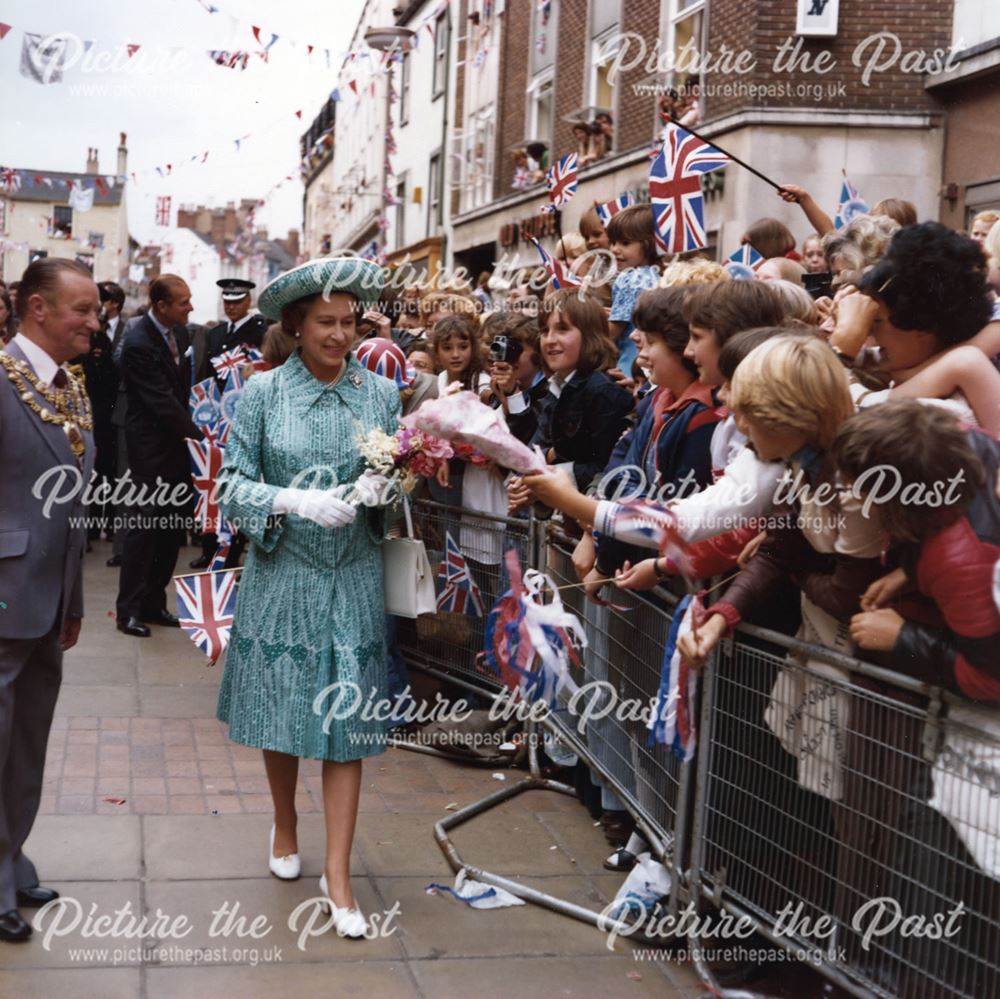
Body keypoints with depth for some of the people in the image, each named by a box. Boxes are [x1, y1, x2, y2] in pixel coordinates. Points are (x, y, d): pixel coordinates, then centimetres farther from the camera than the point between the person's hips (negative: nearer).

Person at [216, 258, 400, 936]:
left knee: (348, 725, 1)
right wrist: (295, 500, -22)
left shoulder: (382, 394, 2)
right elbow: (233, 485, -6)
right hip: (281, 575, 0)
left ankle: (338, 875, 10)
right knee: (282, 711, 13)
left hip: (354, 580, 1)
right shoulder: (264, 392, -2)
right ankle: (285, 825, 39)